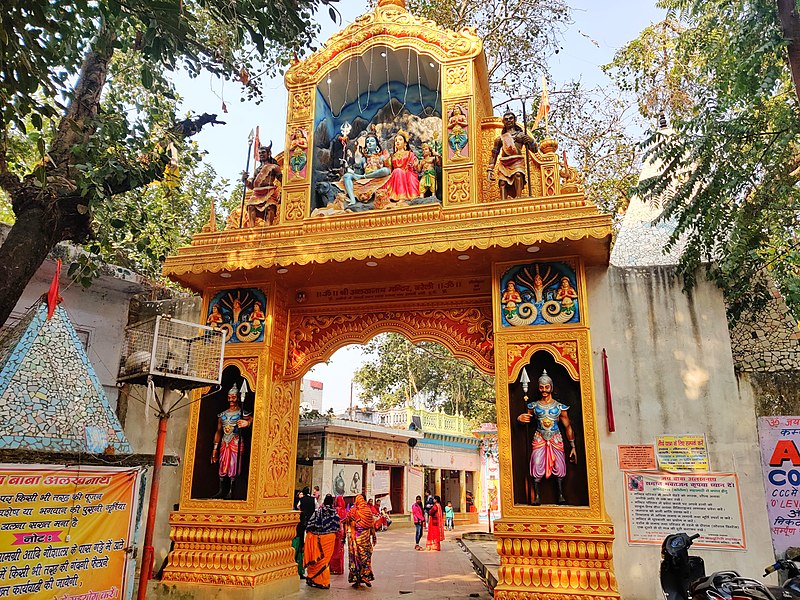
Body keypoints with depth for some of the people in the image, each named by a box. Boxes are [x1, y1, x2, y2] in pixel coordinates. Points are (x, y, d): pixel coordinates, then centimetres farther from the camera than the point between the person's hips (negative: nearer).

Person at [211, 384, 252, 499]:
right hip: (224, 444, 4)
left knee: (233, 468, -4)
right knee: (222, 467, 5)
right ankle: (221, 491, 14)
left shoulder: (242, 414, -2)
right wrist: (215, 448, 11)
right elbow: (218, 432, 13)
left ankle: (230, 492, 2)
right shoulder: (222, 414, 12)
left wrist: (247, 423, -37)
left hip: (236, 444, -4)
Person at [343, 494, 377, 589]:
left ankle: (356, 579, 6)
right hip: (365, 538, 2)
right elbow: (372, 525, 3)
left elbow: (348, 525, -8)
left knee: (356, 557, 5)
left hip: (355, 538, -2)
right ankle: (366, 576, 12)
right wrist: (374, 537, 12)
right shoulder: (368, 511, -1)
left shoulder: (352, 511, -7)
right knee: (366, 556, 13)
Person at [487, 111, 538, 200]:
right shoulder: (500, 138, 22)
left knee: (518, 174, -34)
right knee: (502, 182, -19)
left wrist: (528, 140, -8)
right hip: (504, 163, 3)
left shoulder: (521, 135, 17)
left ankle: (518, 198, -45)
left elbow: (534, 149, 12)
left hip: (517, 161, -3)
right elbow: (494, 155, 21)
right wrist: (490, 169, 9)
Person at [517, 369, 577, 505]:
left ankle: (561, 496, 6)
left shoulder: (560, 407, 0)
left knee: (558, 467, -5)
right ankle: (537, 497, -4)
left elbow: (568, 427, 5)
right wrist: (520, 418, -11)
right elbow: (528, 419, 15)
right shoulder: (534, 406, 2)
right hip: (539, 439, 0)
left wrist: (573, 447, 6)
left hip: (556, 440, 0)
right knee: (537, 467, -8)